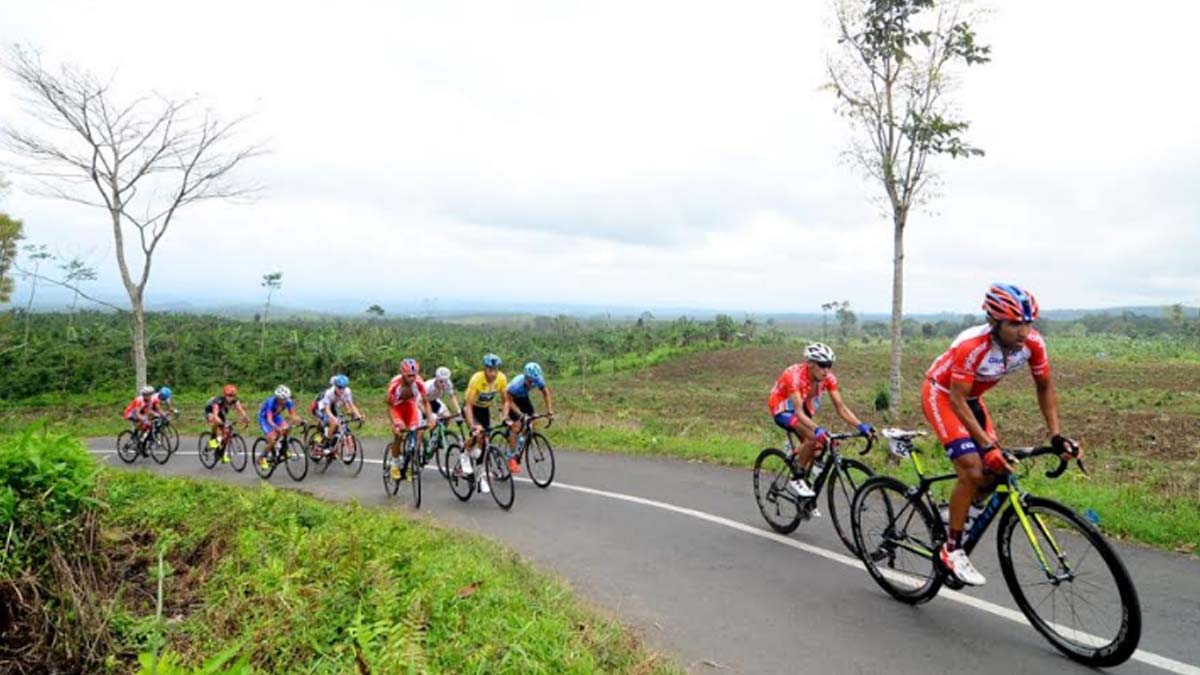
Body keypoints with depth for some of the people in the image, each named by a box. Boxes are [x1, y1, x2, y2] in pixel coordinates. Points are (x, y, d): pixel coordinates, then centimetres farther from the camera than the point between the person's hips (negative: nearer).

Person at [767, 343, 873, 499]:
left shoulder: (828, 378, -18)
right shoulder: (795, 375, -35)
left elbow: (841, 407, -19)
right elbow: (799, 412, -42)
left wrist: (861, 426, -34)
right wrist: (817, 429, -57)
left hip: (804, 408, 6)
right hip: (782, 409, -6)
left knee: (816, 451, -4)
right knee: (813, 437, -29)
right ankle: (797, 479, -13)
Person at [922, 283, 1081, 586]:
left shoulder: (1033, 343, -19)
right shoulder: (971, 345, -36)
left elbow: (1045, 387, -4)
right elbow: (957, 401, -32)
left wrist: (1056, 435, -12)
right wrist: (987, 445, -38)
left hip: (972, 397, 6)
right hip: (941, 395, -6)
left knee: (994, 472, -1)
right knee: (972, 470, -19)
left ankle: (954, 517, 25)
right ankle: (952, 550, -5)